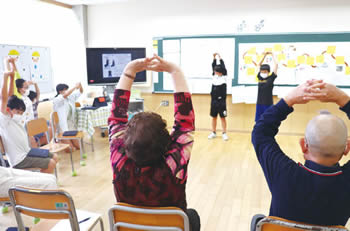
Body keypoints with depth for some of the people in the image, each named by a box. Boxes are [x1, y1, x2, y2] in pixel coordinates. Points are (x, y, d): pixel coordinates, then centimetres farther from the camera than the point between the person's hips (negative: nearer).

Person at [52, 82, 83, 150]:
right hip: (63, 127, -6)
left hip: (71, 125, 7)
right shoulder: (56, 100, -12)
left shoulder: (70, 97, 6)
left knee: (78, 147, 9)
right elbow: (65, 95, -32)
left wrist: (80, 85, -9)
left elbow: (81, 92, 12)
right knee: (71, 149, -8)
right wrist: (75, 87, -26)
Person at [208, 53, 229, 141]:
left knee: (222, 117, 3)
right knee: (214, 117, 11)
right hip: (214, 101, 4)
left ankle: (224, 133, 11)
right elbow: (213, 66, 5)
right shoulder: (214, 77, 7)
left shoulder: (224, 77, -2)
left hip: (221, 101, -4)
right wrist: (214, 58, -2)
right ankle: (213, 133, 22)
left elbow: (223, 67, -8)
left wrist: (220, 58, -5)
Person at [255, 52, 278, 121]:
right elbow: (259, 65, 18)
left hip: (268, 104, -3)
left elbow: (276, 65, -3)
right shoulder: (259, 77, 7)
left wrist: (272, 55, 7)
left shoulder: (271, 78, -2)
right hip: (259, 103, 3)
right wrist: (264, 56, 16)